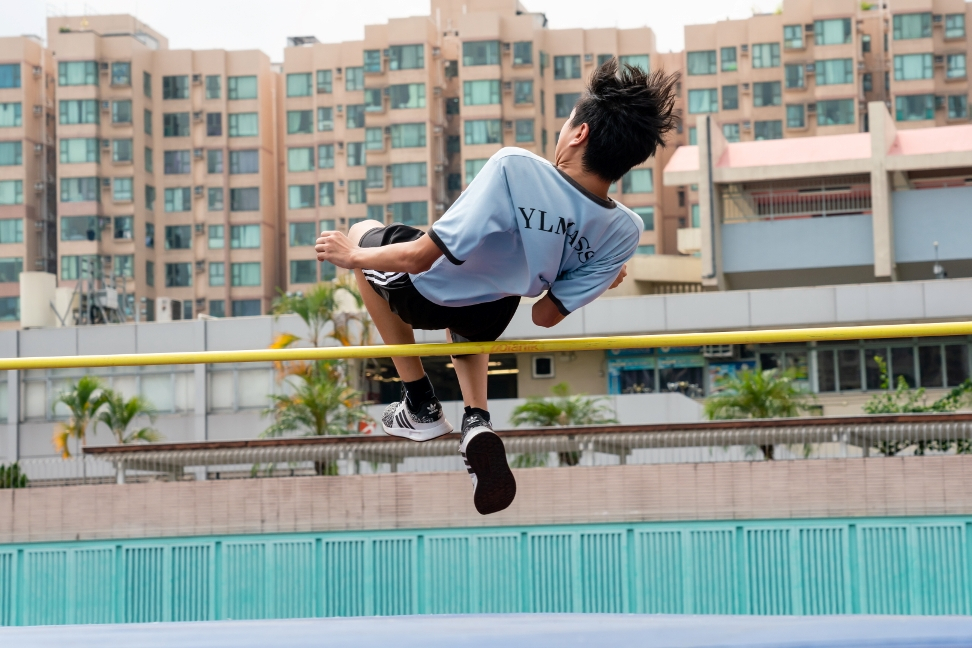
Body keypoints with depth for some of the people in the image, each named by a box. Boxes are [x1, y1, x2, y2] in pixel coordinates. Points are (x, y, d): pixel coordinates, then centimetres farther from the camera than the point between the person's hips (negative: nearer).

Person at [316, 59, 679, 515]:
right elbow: (547, 316, -9)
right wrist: (598, 278, 10)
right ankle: (477, 422, 15)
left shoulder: (515, 169, -37)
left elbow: (419, 257, -31)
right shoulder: (623, 232, -21)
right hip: (492, 320, 5)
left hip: (425, 296, -5)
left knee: (362, 233, 29)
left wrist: (352, 257, -13)